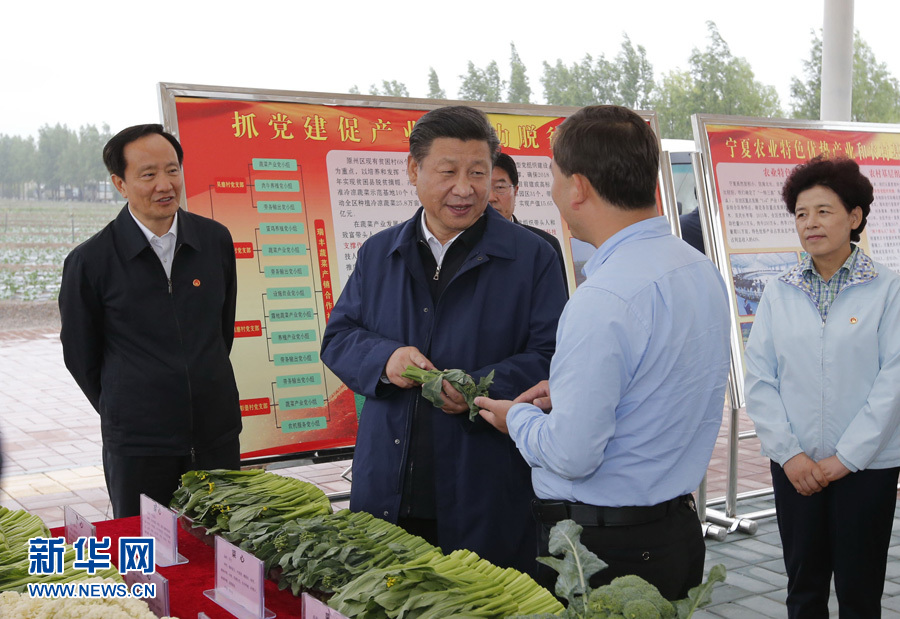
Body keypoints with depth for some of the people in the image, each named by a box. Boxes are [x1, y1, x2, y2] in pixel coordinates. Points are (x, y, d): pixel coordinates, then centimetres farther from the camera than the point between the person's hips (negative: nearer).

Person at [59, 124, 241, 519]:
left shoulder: (215, 241, 2)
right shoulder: (89, 262, -8)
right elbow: (79, 356, 3)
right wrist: (124, 413, 9)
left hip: (217, 433, 3)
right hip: (137, 444, -3)